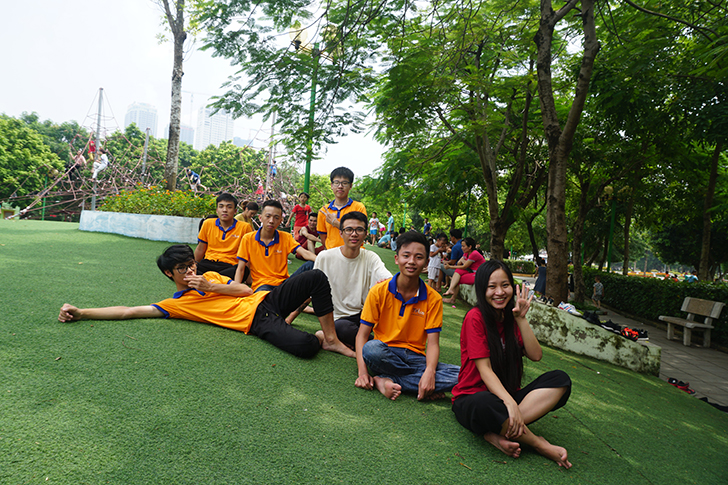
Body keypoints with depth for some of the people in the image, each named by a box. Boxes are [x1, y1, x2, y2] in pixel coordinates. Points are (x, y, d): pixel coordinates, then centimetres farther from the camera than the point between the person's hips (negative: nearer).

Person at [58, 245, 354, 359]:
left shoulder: (210, 277, 20)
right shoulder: (175, 304, 8)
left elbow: (245, 289, 10)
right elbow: (129, 311, 4)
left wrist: (210, 287, -1)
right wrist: (79, 313, 3)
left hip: (266, 300, 6)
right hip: (257, 324, -5)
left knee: (316, 278, -17)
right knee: (305, 346, -35)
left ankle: (331, 339, -4)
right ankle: (317, 337, 5)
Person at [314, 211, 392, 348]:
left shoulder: (371, 258, 0)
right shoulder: (324, 258, -5)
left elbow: (389, 279, -20)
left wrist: (387, 282, -43)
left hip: (364, 315, 3)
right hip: (337, 318, -3)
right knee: (343, 328, -40)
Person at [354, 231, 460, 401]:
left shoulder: (433, 299, 0)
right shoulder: (379, 291, -4)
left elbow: (433, 343, -4)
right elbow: (362, 334, -5)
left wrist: (430, 372, -25)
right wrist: (363, 372, -21)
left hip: (415, 358, 2)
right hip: (385, 355, -2)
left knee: (461, 375, -24)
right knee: (371, 349, -37)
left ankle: (386, 381, -23)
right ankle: (417, 383, -16)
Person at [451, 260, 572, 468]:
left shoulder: (511, 318, 10)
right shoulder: (476, 317, -12)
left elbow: (535, 355, -3)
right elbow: (485, 369, -18)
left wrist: (521, 319, -10)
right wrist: (510, 403, -31)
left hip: (508, 395, 7)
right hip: (472, 398, -7)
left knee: (560, 380, -16)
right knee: (486, 404, -43)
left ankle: (498, 432, -27)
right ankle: (540, 444, -16)